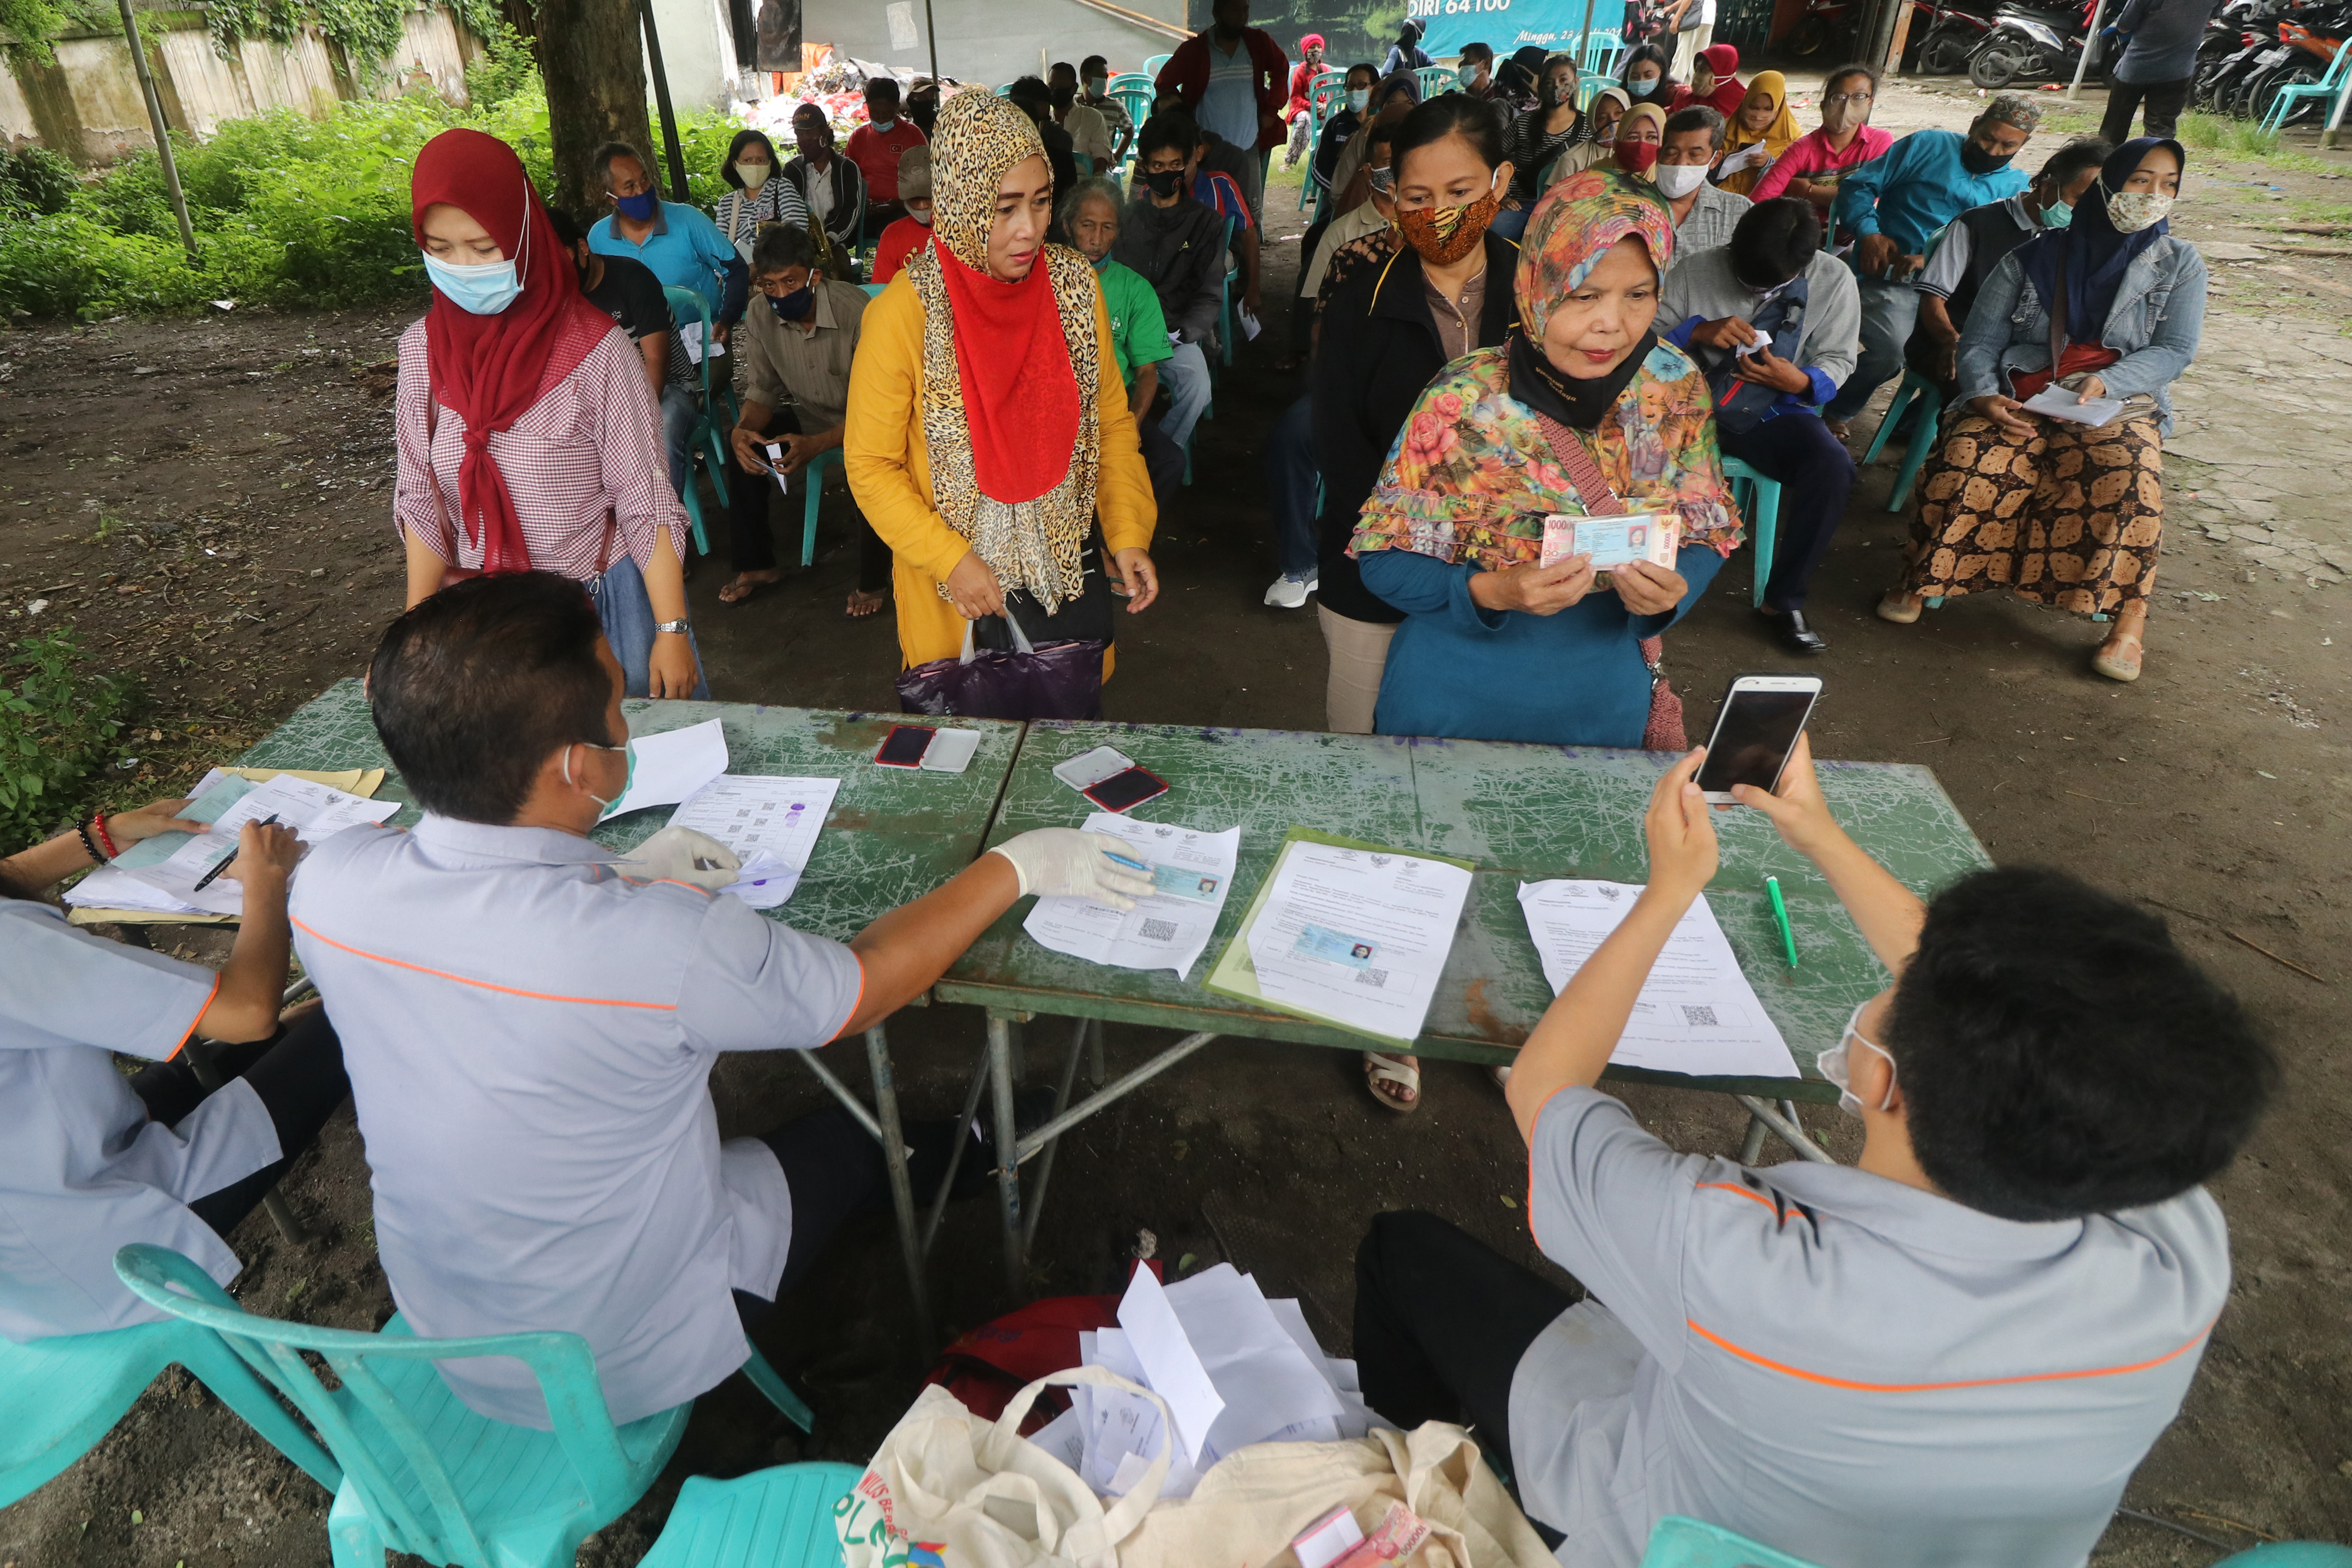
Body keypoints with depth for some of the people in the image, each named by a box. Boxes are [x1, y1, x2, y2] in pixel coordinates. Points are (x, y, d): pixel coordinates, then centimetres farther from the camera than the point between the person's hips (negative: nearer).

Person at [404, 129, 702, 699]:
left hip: (606, 594, -3)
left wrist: (672, 630, -16)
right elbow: (422, 498, 4)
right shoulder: (423, 348, -2)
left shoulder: (594, 349, -14)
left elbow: (645, 500, -13)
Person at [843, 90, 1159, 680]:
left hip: (1071, 569, 4)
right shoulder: (905, 312, -17)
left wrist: (1129, 531, -6)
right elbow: (870, 463, -11)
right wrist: (949, 560, -19)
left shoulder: (1075, 284, -5)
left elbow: (1113, 420, 4)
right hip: (960, 585, -3)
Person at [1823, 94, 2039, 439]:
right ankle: (1835, 413, -3)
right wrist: (1869, 232, -11)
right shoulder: (1928, 146, 11)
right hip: (1891, 276, -4)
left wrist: (1930, 261, -16)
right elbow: (1857, 185, 8)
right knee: (1891, 349, -32)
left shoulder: (2016, 188, 18)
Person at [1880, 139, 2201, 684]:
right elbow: (1979, 342, 5)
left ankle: (2131, 615, -25)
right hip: (2021, 396, 0)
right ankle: (1921, 579, -17)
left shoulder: (2180, 264, 11)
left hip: (2118, 399, 0)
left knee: (2128, 474, -34)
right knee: (1966, 457, -33)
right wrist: (1983, 395, -16)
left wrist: (2104, 383, -17)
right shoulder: (2033, 258, 9)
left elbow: (2175, 350, 2)